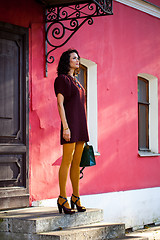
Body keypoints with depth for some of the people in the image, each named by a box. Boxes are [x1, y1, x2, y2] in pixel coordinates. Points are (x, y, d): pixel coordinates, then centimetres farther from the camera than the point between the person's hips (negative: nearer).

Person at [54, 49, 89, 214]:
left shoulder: (75, 81, 21)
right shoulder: (62, 79, -3)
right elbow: (60, 104, -11)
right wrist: (65, 127, -18)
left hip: (81, 123, 8)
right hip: (70, 123, -8)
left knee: (77, 162, 8)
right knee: (67, 161, -7)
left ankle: (76, 197, 12)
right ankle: (62, 198, -4)